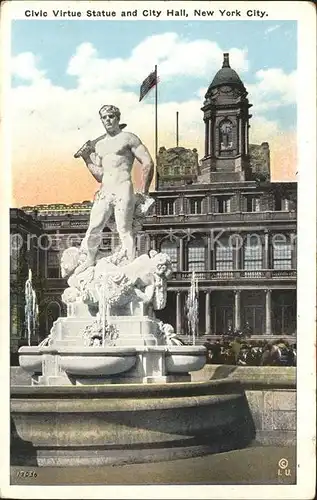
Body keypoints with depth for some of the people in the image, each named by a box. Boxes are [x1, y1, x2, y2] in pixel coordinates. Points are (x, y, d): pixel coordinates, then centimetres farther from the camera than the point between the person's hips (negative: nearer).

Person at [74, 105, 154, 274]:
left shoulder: (128, 138, 3)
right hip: (105, 191, 5)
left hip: (123, 190, -5)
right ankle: (89, 260, 16)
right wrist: (86, 157, 9)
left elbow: (148, 163, -3)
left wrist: (144, 193, -6)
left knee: (124, 230, -10)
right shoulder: (98, 144, 19)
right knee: (94, 227, 0)